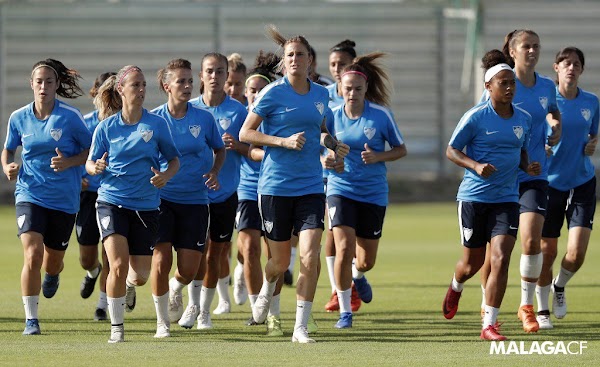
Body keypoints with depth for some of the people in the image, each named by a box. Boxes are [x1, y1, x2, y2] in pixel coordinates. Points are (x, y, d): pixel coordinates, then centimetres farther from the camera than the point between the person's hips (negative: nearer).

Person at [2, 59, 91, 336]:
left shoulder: (70, 117, -9)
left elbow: (91, 150, 0)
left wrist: (69, 162, -18)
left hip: (64, 199, 0)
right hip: (30, 195, 0)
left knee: (52, 262, 13)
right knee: (32, 255, -20)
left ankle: (53, 274, 53)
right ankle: (31, 319, -12)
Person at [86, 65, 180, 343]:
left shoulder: (157, 124, -1)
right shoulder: (106, 127, 0)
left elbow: (174, 159, 8)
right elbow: (90, 163, 7)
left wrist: (166, 176, -13)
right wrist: (96, 167, -17)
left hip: (146, 205, 1)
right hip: (112, 202, -1)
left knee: (140, 274, 2)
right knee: (118, 264, -18)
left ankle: (129, 286, 42)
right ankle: (116, 327, -2)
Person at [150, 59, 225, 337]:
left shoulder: (204, 118, 0)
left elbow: (219, 149, 16)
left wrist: (214, 173, -2)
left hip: (195, 200, 1)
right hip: (161, 198, -1)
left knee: (188, 270, -2)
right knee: (161, 261, -12)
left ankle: (175, 291, 36)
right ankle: (162, 322, 5)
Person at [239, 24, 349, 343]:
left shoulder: (321, 94, 7)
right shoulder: (273, 93, -7)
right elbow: (245, 133, -6)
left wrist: (332, 144, 4)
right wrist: (284, 141, -17)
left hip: (311, 186, 3)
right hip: (275, 186, -3)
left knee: (310, 258, -12)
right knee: (281, 262, 7)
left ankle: (300, 327, -5)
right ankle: (266, 292, 43)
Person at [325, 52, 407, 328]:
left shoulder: (381, 114, -7)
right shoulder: (332, 116, -3)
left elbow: (401, 149, 2)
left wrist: (378, 156, -17)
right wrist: (327, 161, -14)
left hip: (373, 192, 1)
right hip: (341, 189, 0)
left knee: (366, 260, 10)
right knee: (344, 249, -16)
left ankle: (358, 275, 49)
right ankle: (344, 311, -2)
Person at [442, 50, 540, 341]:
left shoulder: (523, 119, 4)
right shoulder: (475, 117, -10)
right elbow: (451, 151, -5)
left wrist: (528, 166, -2)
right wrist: (476, 166, -21)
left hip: (506, 198, 3)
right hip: (474, 196, -3)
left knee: (500, 258, -13)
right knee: (473, 262, 10)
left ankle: (489, 325, -9)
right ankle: (455, 288, 48)